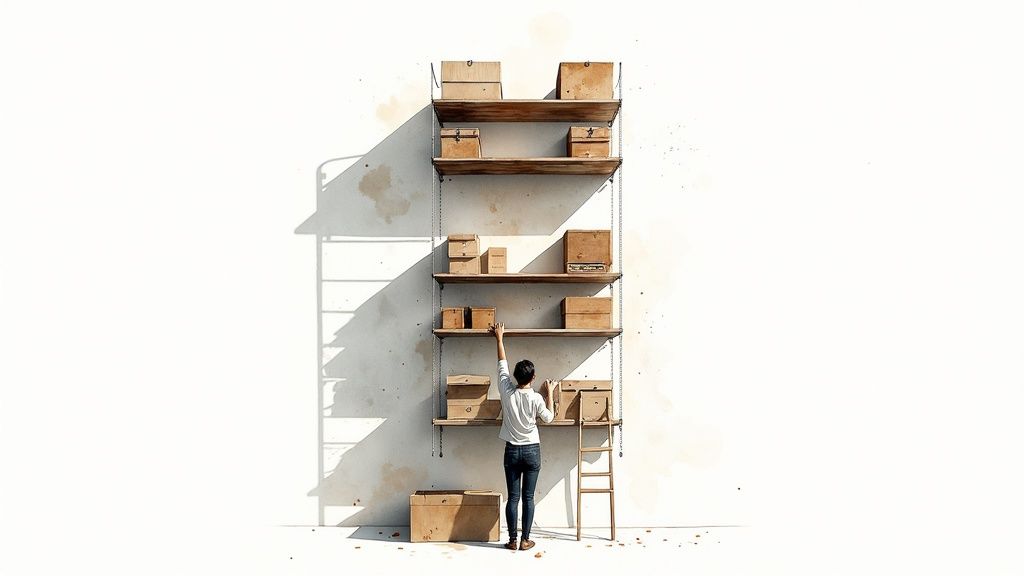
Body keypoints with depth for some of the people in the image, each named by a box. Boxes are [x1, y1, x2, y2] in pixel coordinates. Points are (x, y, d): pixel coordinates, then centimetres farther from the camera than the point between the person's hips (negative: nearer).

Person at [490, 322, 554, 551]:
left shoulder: (506, 391, -7)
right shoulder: (536, 399, -13)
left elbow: (502, 363, 5)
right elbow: (549, 417, 4)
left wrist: (499, 338, 15)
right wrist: (549, 393, 11)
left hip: (512, 450, 2)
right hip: (532, 451, -1)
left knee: (513, 497, 6)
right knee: (528, 497, 5)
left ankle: (512, 540, 9)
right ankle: (525, 540, 9)